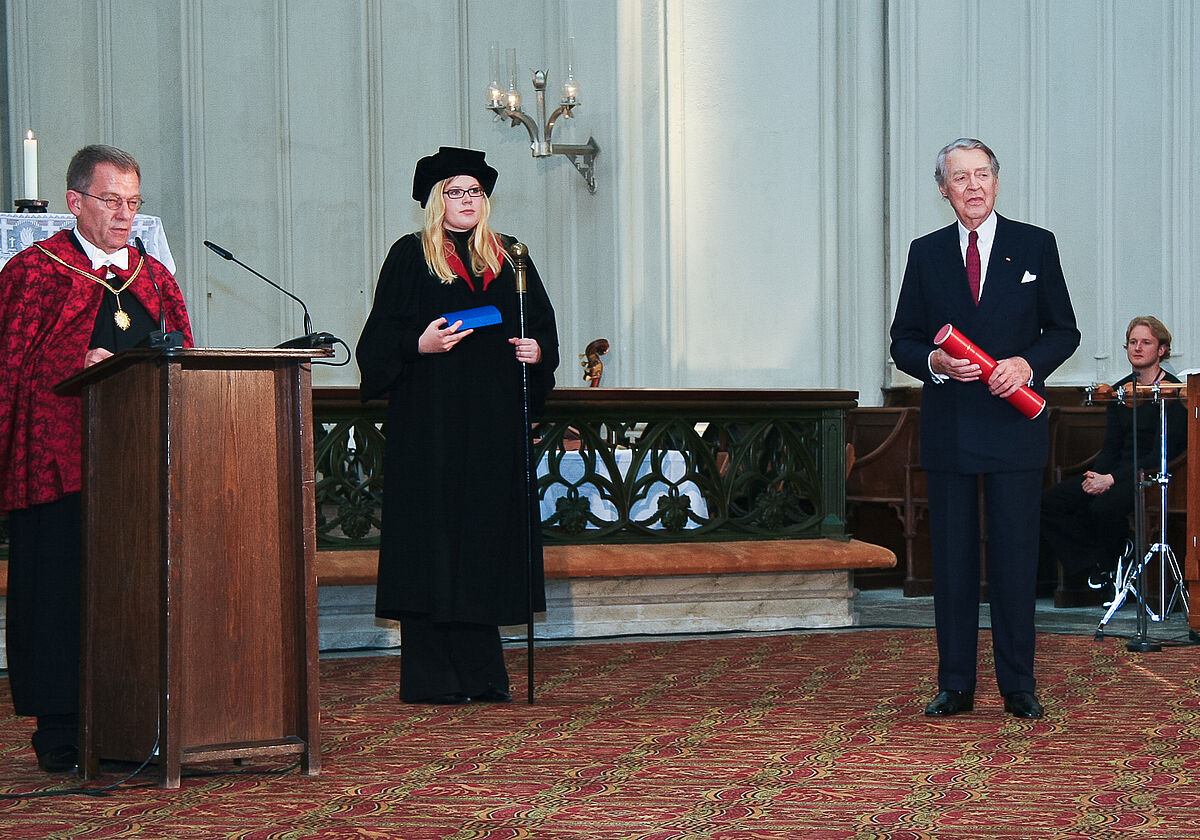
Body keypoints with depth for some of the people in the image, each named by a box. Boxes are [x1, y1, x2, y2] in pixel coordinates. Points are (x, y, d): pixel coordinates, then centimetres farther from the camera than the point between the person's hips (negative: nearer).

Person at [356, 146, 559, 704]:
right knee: (431, 535, -6)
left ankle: (480, 674, 8)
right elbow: (381, 337, -2)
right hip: (430, 421, -4)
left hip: (495, 422, 4)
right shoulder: (410, 257, 3)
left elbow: (543, 323, 16)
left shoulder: (509, 259, 15)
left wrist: (538, 351, -4)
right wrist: (420, 344, -19)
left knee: (488, 531, 4)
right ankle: (430, 675, -4)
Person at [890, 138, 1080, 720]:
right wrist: (934, 362, -10)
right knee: (951, 560, 4)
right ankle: (954, 686, 10)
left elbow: (1064, 331, 7)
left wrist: (1027, 362, -12)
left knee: (1015, 557, 0)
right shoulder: (926, 253, 10)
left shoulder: (1036, 246, 6)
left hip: (1014, 427, -1)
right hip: (948, 429, 2)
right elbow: (903, 341, 11)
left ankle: (1018, 687, 7)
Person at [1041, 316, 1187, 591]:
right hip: (1119, 472, 7)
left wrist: (1112, 479, -20)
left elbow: (1162, 455, -15)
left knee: (1104, 507, -37)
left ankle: (1109, 564, -8)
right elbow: (1111, 446, 14)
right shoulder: (1120, 390, 14)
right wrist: (1096, 475, -9)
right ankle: (1092, 565, -7)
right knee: (1048, 502, -12)